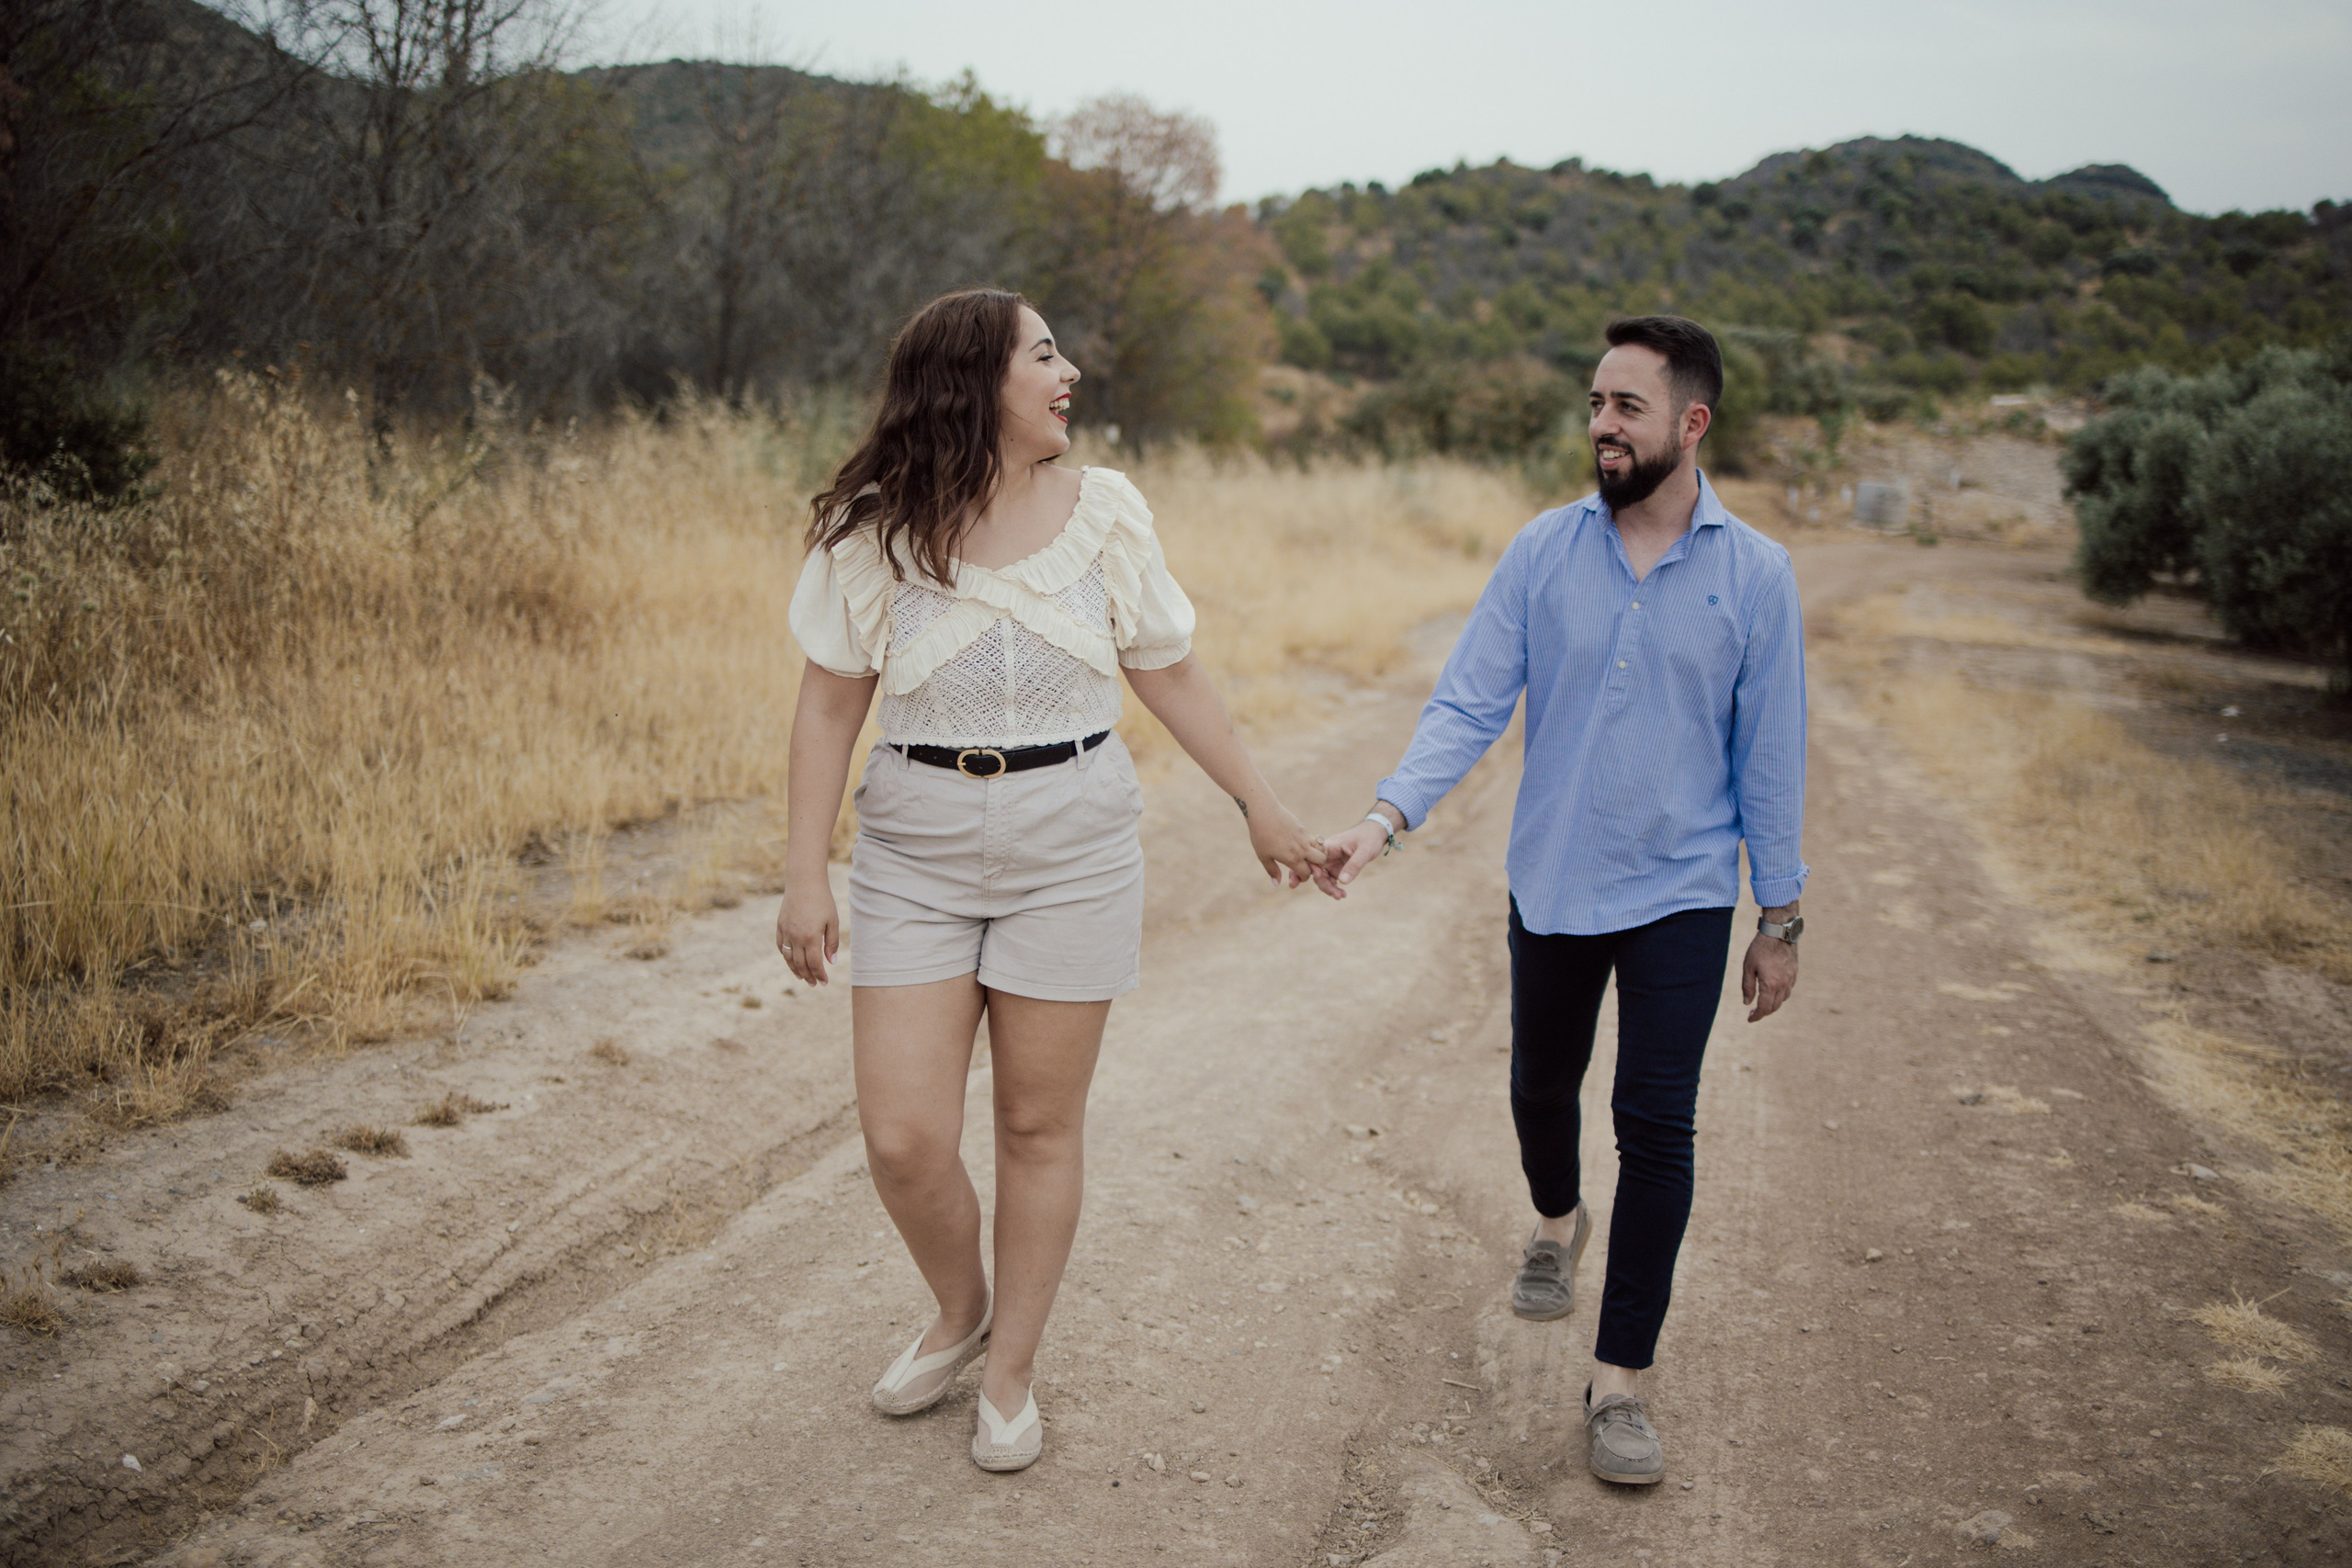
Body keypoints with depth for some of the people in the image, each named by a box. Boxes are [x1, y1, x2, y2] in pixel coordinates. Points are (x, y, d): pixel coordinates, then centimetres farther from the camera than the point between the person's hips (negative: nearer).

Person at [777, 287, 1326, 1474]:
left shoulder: (1104, 512, -1)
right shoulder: (871, 531, -5)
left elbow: (1170, 677, 7)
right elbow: (831, 704, -1)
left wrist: (1261, 808, 9)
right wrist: (805, 874, -5)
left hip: (1071, 853, 1)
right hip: (917, 854, 0)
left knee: (1041, 1124, 7)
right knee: (902, 1139, -2)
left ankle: (1011, 1373, 27)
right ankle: (960, 1311, 30)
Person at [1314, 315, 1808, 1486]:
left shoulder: (1755, 575, -6)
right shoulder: (1543, 552, -3)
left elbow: (1769, 756, -2)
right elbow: (1470, 703, -7)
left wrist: (1780, 917, 0)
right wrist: (1387, 817, -22)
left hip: (1682, 893, -2)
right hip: (1551, 883, 2)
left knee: (1656, 1124, -5)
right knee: (1541, 1086, 19)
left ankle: (1619, 1382, 7)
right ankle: (1557, 1225, 52)